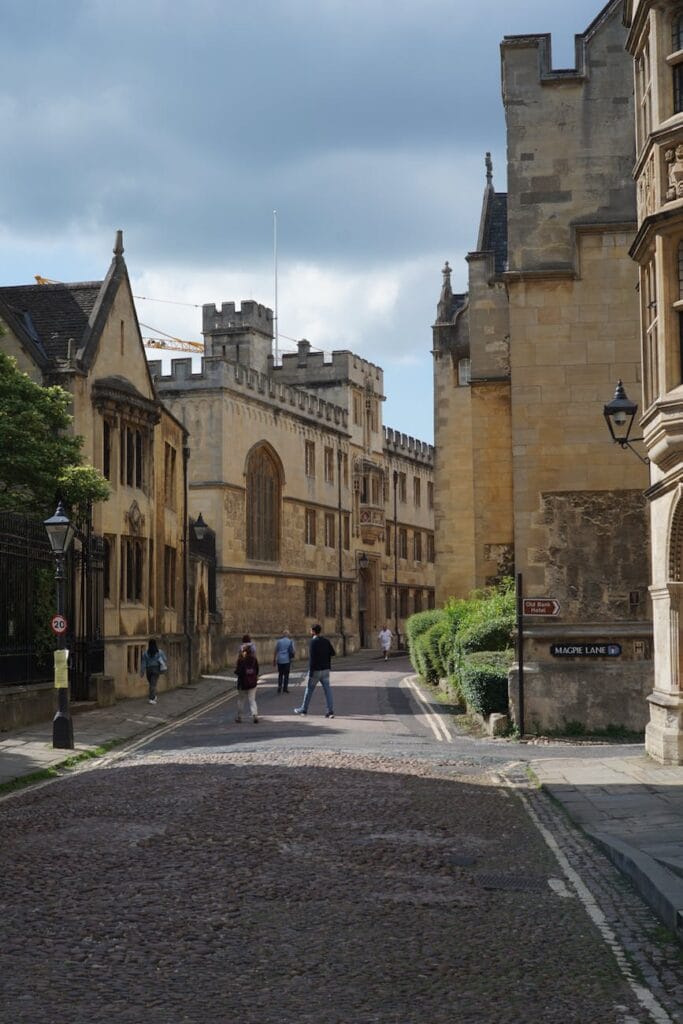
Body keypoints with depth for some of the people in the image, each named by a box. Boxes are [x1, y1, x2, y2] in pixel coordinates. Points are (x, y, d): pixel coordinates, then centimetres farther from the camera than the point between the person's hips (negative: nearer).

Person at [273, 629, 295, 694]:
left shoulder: (279, 641, 2)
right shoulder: (290, 642, -1)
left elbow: (275, 651, 3)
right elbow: (292, 651, -1)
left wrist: (274, 660, 10)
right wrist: (292, 657, 18)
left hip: (280, 660, 1)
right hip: (287, 660, -1)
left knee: (280, 674, 11)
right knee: (286, 675, 4)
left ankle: (279, 688, 3)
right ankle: (285, 688, 1)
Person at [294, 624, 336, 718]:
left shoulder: (313, 641, -13)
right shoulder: (326, 641, 6)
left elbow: (312, 658, -18)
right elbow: (333, 653, 6)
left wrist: (311, 672, -17)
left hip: (316, 670, -5)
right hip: (325, 670, 5)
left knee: (309, 689, 9)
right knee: (327, 689, 2)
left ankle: (304, 709, 21)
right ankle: (331, 711, -4)